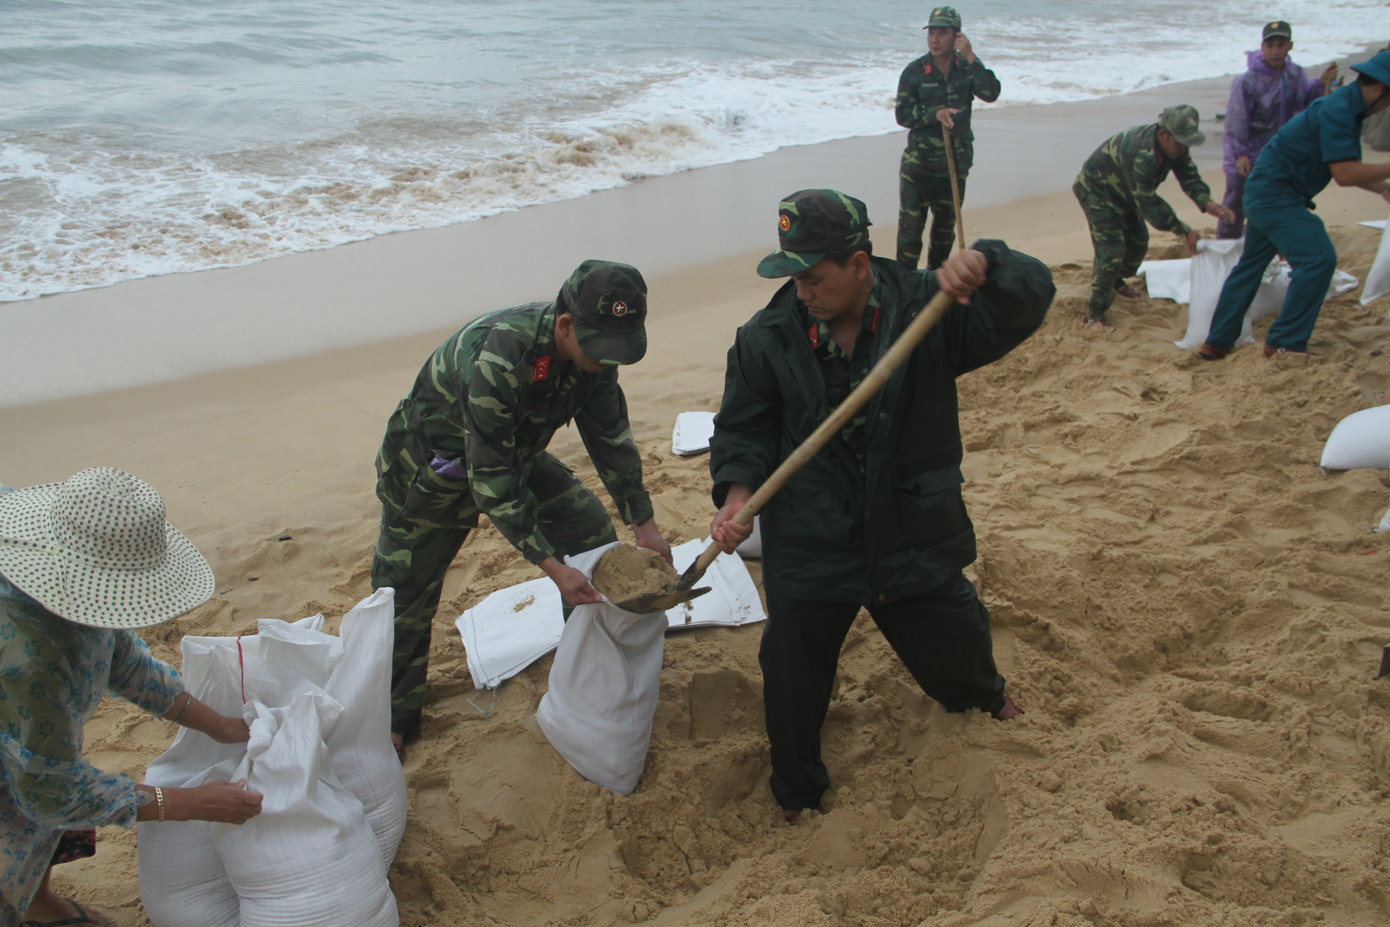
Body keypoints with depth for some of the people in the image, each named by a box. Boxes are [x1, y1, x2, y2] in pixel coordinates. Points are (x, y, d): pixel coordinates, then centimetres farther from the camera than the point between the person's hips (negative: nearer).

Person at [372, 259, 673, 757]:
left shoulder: (593, 347, -19)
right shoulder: (499, 356, -42)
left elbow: (611, 436, -5)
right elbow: (490, 478, -37)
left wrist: (644, 523, -5)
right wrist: (552, 567, -38)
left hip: (516, 453, 6)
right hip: (431, 465, -6)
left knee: (593, 531, -4)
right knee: (404, 599, 4)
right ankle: (389, 720, 27)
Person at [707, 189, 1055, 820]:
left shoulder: (923, 309, -13)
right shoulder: (766, 339, -11)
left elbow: (1031, 298, -17)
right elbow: (742, 429, -3)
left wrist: (981, 265, -38)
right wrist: (738, 494, -21)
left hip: (916, 532, 1)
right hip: (809, 546, -1)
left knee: (953, 639, 23)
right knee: (794, 673, 7)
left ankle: (980, 694, 63)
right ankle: (796, 790, 36)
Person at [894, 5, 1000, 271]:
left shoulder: (967, 68, 0)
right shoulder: (914, 72, -6)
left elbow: (991, 93, -16)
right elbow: (902, 114, -8)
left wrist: (970, 58, -20)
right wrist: (935, 113, -23)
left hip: (956, 162, 3)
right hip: (919, 162, -3)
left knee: (946, 224, 15)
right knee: (911, 224, -5)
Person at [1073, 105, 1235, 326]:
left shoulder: (1174, 144, -12)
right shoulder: (1141, 155, -40)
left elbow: (1188, 175, -8)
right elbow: (1149, 205, -36)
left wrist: (1206, 202, -29)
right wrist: (1185, 231, -32)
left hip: (1122, 194, 9)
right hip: (1096, 192, -9)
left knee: (1138, 241, 15)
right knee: (1112, 249, -17)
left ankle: (1115, 280, 43)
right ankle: (1095, 312, -10)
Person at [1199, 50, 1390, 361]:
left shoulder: (1348, 109, 13)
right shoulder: (1337, 111, -19)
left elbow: (1348, 168, 19)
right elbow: (1345, 174, -25)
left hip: (1266, 193, 11)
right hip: (1275, 193, -11)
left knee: (1250, 266, 15)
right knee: (1318, 258, -14)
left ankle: (1217, 342, 23)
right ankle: (1285, 343, -8)